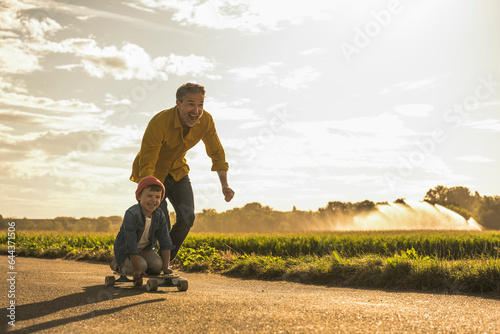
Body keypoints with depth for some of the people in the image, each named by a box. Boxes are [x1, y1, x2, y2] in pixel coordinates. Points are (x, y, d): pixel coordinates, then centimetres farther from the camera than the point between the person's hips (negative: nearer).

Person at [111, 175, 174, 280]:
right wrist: (137, 269, -33)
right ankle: (117, 265, 2)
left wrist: (166, 266, -15)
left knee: (157, 265, -19)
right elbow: (131, 243, -31)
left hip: (146, 249, 5)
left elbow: (165, 241, -8)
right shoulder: (132, 214, -29)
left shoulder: (159, 215, -11)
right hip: (126, 250, -4)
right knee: (142, 265, -26)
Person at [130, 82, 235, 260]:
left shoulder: (206, 121, -19)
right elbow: (146, 164, -29)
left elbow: (216, 152, -5)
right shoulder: (159, 122, -34)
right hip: (152, 173, -5)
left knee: (187, 217, -9)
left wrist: (224, 185, -16)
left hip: (176, 170, 5)